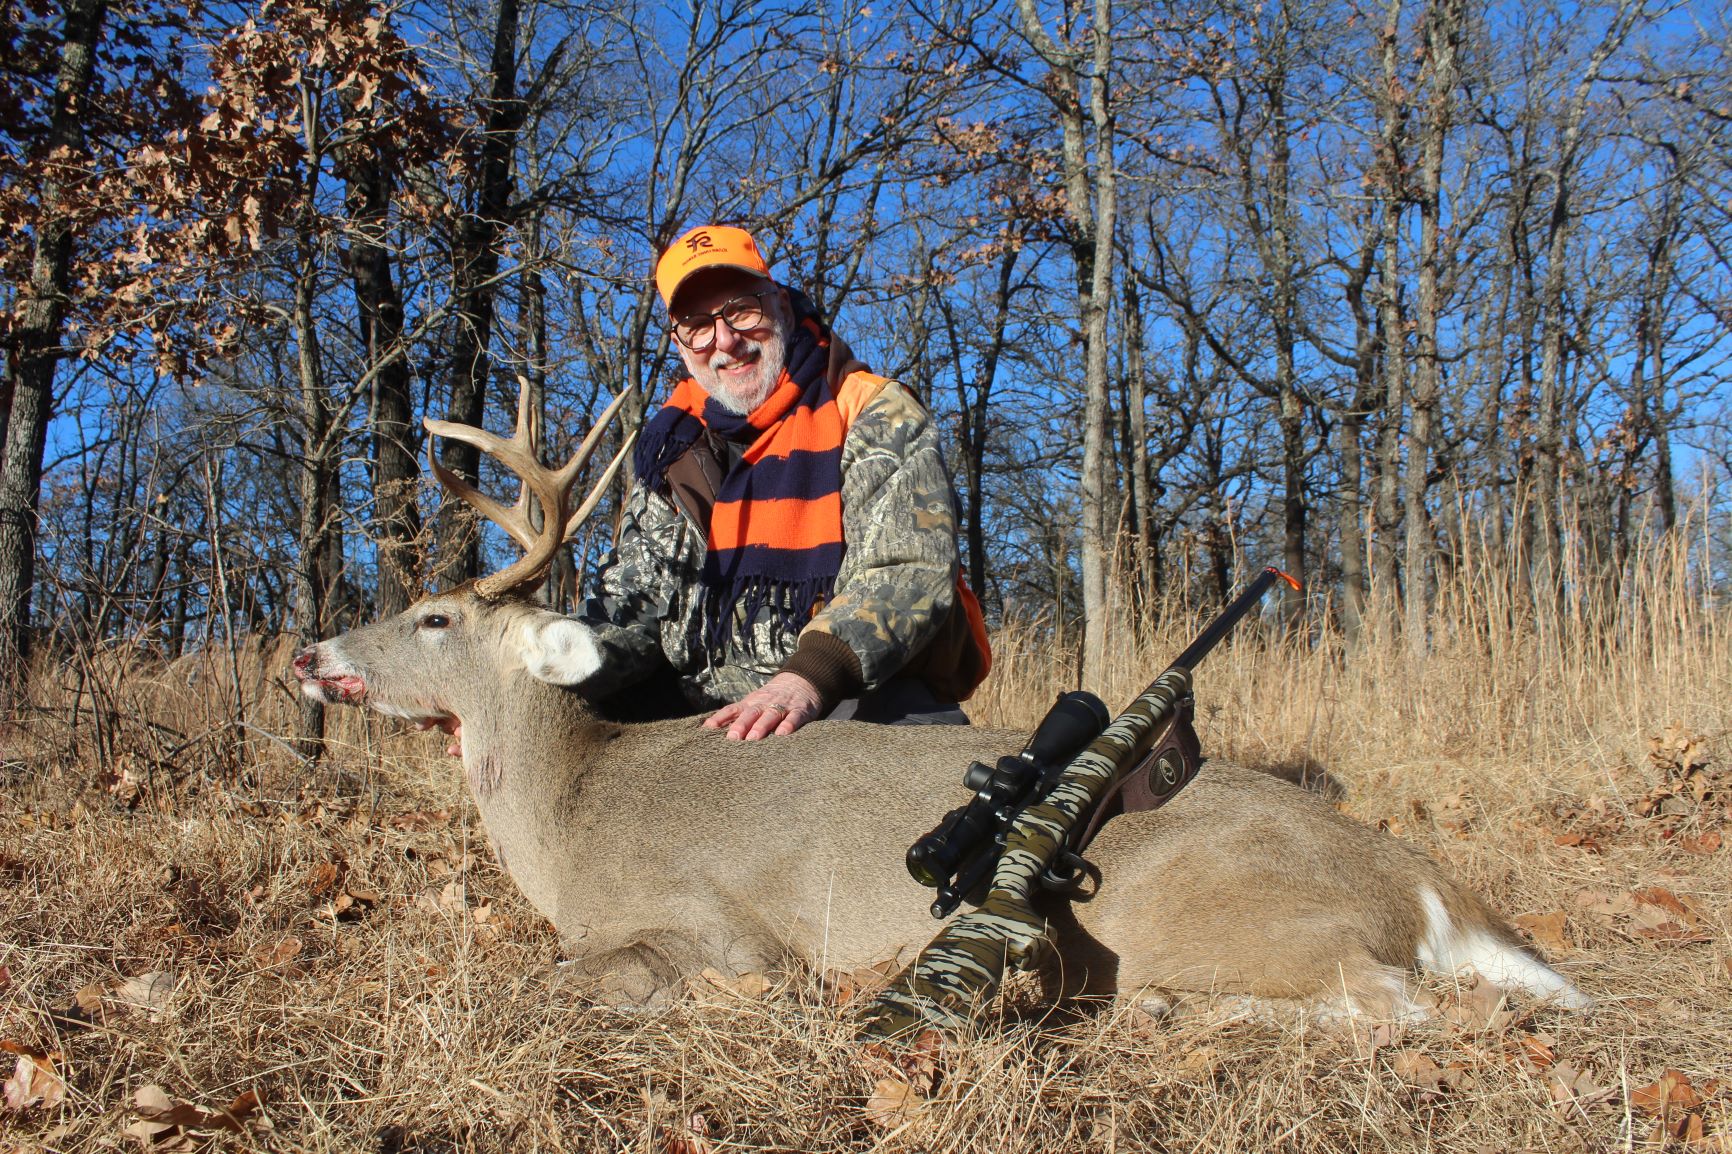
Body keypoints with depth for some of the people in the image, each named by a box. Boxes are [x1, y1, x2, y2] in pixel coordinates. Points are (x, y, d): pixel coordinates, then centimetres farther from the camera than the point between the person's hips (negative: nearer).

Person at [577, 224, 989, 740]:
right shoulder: (674, 445, 17)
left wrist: (811, 677, -30)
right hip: (708, 713, 5)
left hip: (867, 702, -4)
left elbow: (912, 571, -13)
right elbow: (632, 599, 15)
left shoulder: (873, 415, 2)